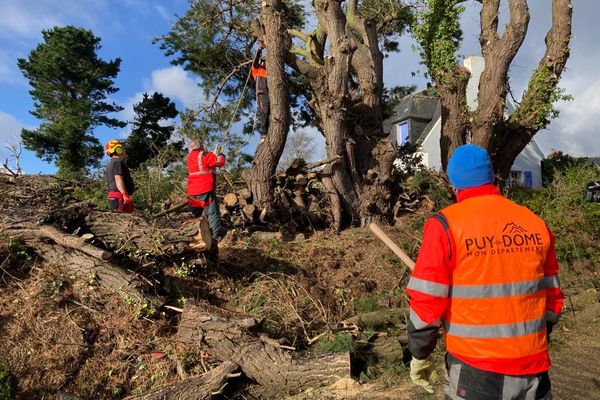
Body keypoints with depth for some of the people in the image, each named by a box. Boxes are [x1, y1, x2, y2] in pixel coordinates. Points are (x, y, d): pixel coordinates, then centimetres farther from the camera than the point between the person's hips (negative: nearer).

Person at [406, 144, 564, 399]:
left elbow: (427, 302, -14)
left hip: (475, 371, -4)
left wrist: (420, 355, 0)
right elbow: (552, 299, 9)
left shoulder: (446, 225, -14)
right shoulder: (536, 224, 1)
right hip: (533, 368, 4)